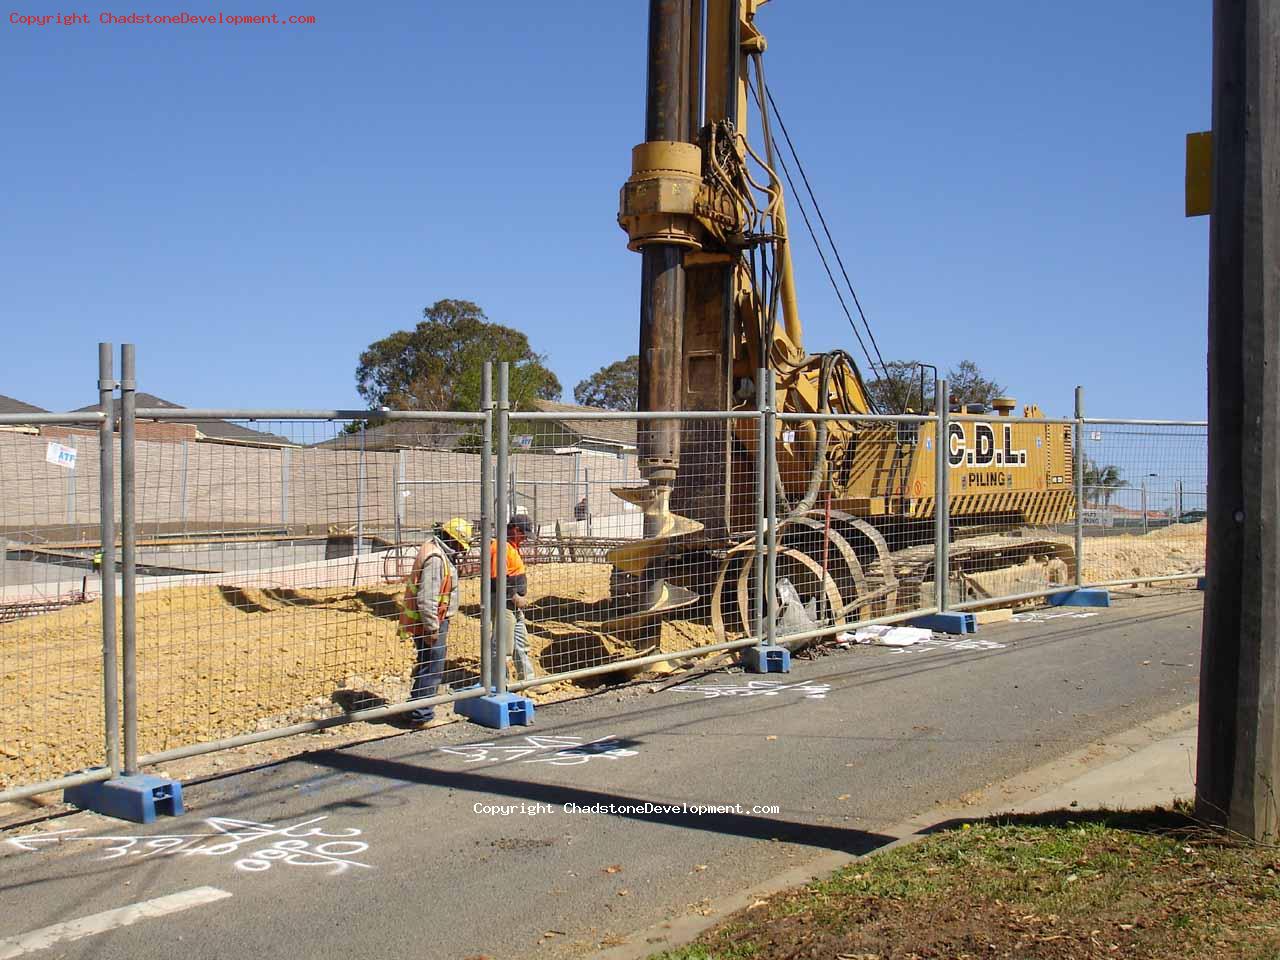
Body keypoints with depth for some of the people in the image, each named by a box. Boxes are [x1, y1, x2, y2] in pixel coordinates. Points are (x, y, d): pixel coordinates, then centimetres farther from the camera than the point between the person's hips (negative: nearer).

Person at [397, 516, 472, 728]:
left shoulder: (442, 555, 12)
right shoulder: (435, 558, -21)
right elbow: (427, 598, -25)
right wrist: (432, 629, -21)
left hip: (435, 622, 11)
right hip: (431, 623, -11)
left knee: (427, 668, 18)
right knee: (431, 670, -4)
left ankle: (418, 712, 27)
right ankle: (420, 716, 2)